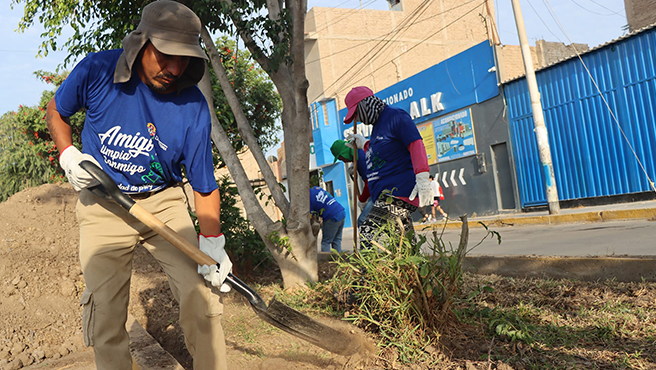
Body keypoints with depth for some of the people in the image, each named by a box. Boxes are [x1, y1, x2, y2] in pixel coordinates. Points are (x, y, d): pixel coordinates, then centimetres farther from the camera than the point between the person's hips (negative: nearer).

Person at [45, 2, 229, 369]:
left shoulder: (193, 107, -17)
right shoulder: (96, 70, -15)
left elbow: (204, 184, -10)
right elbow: (56, 110, 8)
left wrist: (211, 241, -20)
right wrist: (68, 153, -8)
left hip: (165, 203, 0)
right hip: (102, 205, 1)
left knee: (202, 295, -8)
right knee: (106, 313, 0)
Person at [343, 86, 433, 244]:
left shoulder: (396, 115, -5)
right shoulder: (378, 124, 24)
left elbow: (416, 145, -16)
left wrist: (422, 179, -26)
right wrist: (364, 144, 37)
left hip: (397, 191, -10)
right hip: (386, 195, 10)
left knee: (368, 238, -18)